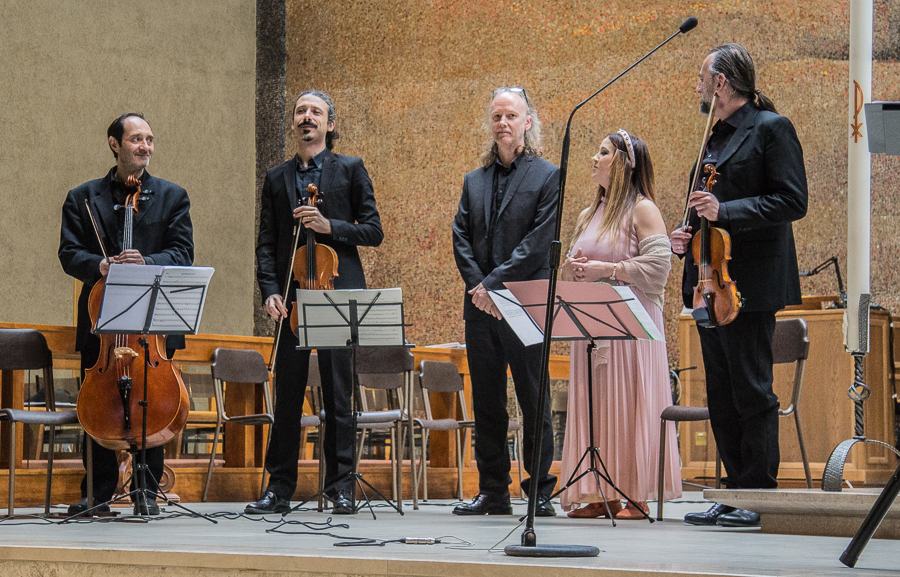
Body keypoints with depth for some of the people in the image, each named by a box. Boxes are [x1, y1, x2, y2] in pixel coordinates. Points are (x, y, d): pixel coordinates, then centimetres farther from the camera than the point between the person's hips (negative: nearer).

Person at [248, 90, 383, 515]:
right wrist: (270, 291, -3)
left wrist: (329, 226, -12)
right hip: (290, 297, 3)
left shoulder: (350, 170, 7)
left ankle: (341, 488, 5)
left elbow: (373, 232, 4)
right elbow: (266, 244, 12)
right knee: (287, 394, 3)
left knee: (338, 394, -2)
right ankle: (279, 488, 8)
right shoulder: (277, 179, 15)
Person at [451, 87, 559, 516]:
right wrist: (477, 284, -7)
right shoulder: (475, 181, 16)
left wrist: (495, 283, -14)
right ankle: (493, 493, 13)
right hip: (480, 304, 5)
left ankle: (540, 491, 5)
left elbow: (539, 240, -9)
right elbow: (461, 236, 9)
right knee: (486, 401, 7)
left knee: (534, 400, -2)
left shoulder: (547, 177, 0)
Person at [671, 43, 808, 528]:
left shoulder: (770, 128, -6)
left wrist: (724, 211, -21)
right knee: (721, 398, 9)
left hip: (749, 285, -9)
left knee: (752, 393, -7)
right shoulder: (717, 138, 20)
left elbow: (792, 201, -14)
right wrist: (689, 234, 9)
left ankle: (759, 498, -2)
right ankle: (737, 494, 15)